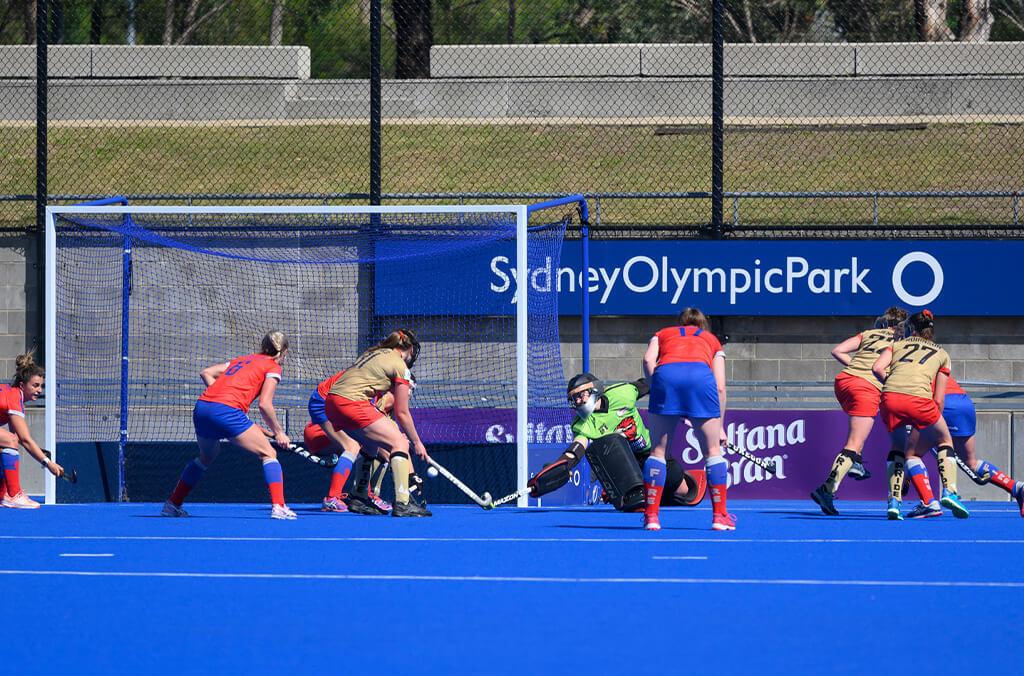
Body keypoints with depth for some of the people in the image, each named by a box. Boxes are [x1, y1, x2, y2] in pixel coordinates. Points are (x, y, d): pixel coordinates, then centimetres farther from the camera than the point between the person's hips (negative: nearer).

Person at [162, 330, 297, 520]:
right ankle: (278, 506, -12)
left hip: (201, 407, 7)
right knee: (268, 454, 5)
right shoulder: (273, 367, 10)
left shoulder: (241, 360, 29)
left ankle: (172, 504, 33)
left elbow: (205, 373, 22)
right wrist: (278, 433, 8)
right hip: (227, 411, -7)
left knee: (207, 456, 31)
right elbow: (264, 404, -2)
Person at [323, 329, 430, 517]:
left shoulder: (373, 353, 24)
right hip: (352, 403, -9)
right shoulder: (400, 366, 1)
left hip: (332, 402, 9)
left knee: (375, 447, 21)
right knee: (400, 443, -7)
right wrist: (416, 442, 15)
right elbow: (402, 413, 3)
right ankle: (402, 504, -18)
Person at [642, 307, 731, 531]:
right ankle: (720, 516, 12)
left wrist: (657, 390, 14)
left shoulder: (662, 334, 35)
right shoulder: (712, 340, 34)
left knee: (658, 450, 10)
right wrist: (719, 427, 27)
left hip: (665, 373, 0)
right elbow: (720, 388, 24)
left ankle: (651, 515, 7)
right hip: (701, 375, 0)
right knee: (712, 451, 12)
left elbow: (648, 360, 12)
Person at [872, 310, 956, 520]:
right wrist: (931, 423, 28)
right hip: (919, 399, -1)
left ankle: (894, 500, 11)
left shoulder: (897, 345, 26)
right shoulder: (942, 354, 24)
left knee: (898, 447, 24)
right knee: (945, 442, 24)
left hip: (890, 398, 1)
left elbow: (877, 368, 7)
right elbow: (938, 400, 18)